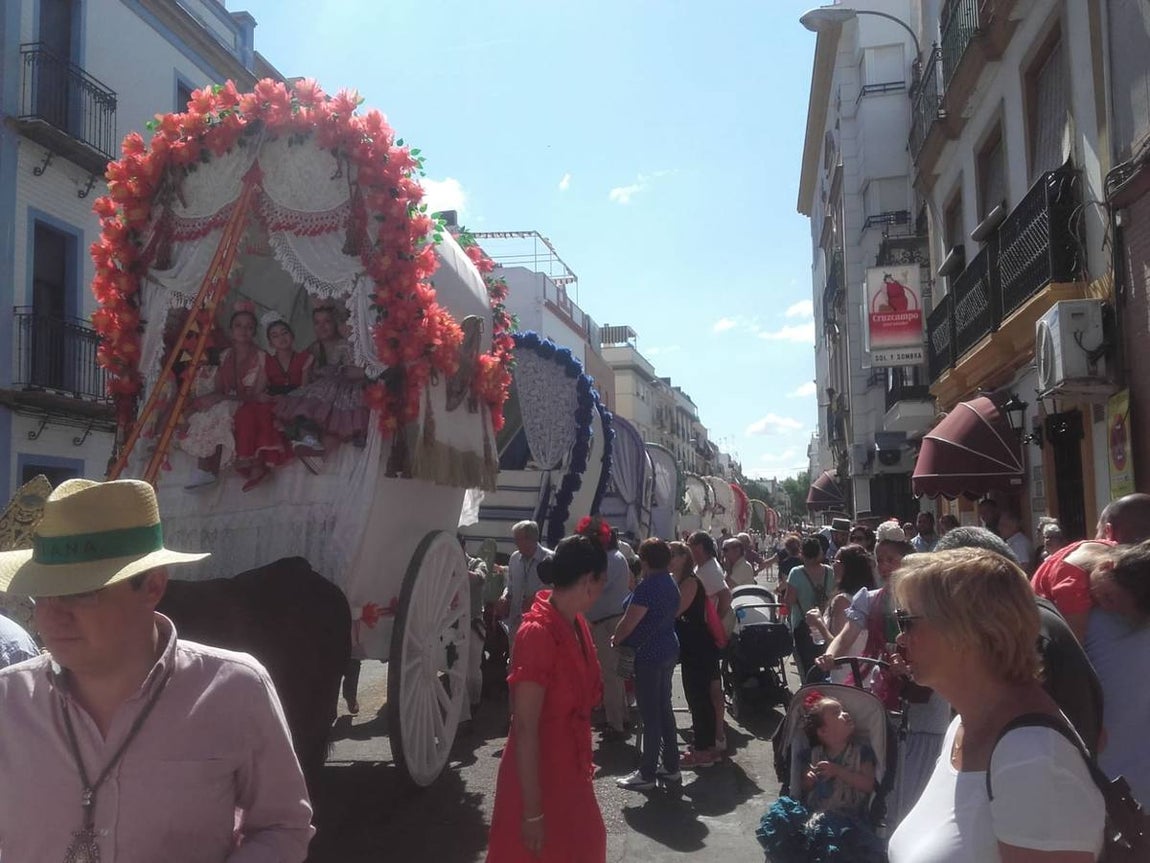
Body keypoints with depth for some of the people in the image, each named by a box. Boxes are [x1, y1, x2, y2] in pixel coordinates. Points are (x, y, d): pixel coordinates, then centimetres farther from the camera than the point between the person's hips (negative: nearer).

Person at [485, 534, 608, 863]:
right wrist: (532, 811, -22)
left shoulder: (576, 624, 1)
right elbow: (525, 728, -25)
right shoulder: (537, 633, -26)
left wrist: (583, 762, 18)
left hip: (570, 773, 8)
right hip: (538, 779, -8)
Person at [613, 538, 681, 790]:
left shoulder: (648, 586, -20)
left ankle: (647, 774, 5)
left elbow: (629, 622, -20)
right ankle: (671, 767, 23)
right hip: (668, 651, 10)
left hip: (648, 656, -10)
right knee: (664, 710, 16)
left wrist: (616, 640, 0)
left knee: (650, 715, -3)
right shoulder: (670, 584, 10)